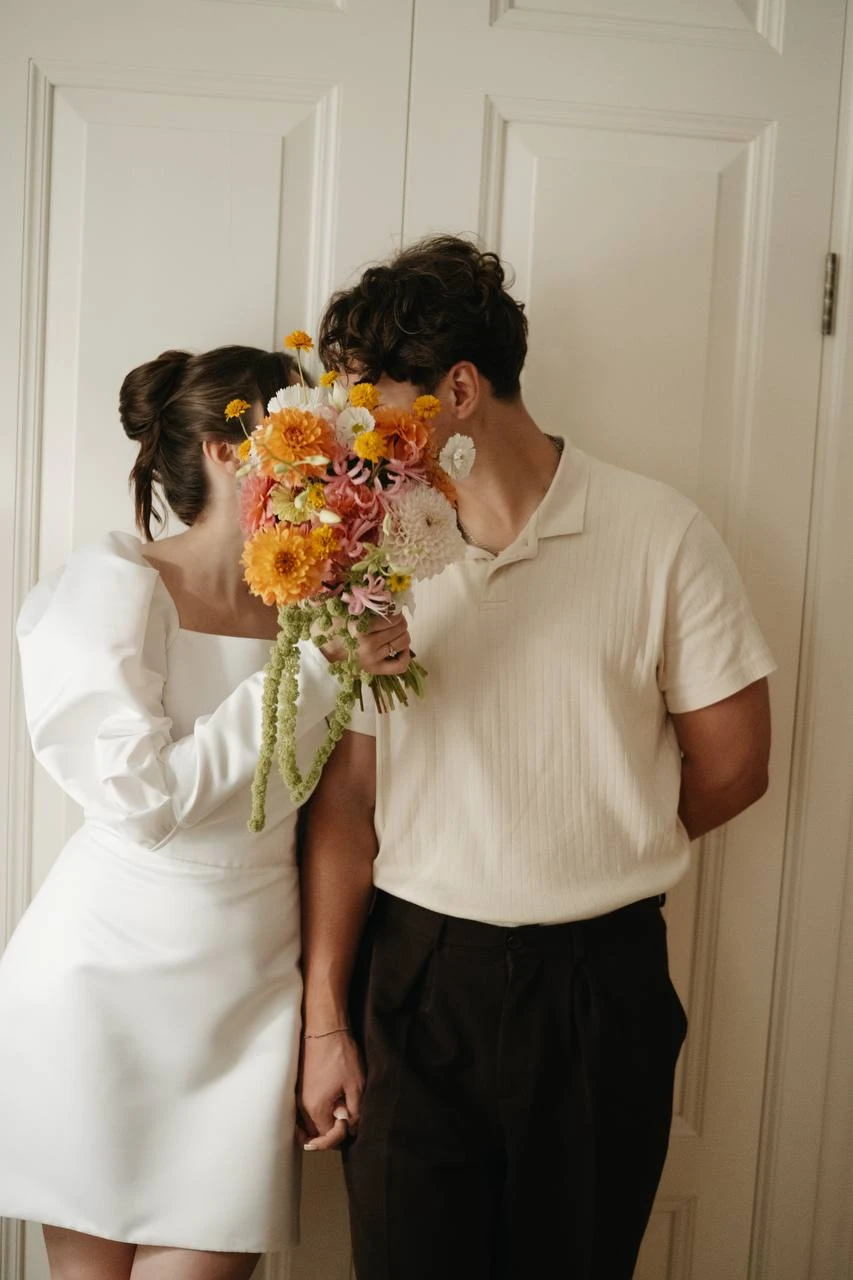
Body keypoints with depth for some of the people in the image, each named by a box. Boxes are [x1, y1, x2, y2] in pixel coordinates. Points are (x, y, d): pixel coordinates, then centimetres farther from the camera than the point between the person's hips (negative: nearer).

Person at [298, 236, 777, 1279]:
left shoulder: (659, 535, -6)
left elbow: (731, 768, 0)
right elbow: (346, 800, -1)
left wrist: (587, 862, 3)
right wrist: (325, 1020, -3)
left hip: (600, 985, -1)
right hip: (413, 980, 2)